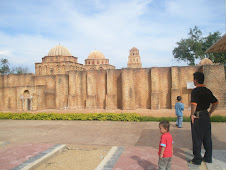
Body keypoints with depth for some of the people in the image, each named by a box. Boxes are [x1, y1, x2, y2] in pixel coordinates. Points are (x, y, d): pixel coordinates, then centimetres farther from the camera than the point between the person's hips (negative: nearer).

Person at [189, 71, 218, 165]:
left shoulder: (195, 90, -14)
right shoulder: (207, 90, 8)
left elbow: (194, 104, -27)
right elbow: (216, 103, 12)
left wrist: (192, 114, -15)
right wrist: (210, 113, 15)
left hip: (197, 116, -7)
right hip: (206, 116, 7)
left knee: (197, 139, 2)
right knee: (207, 138, 15)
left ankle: (197, 159, 10)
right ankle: (208, 158, 25)